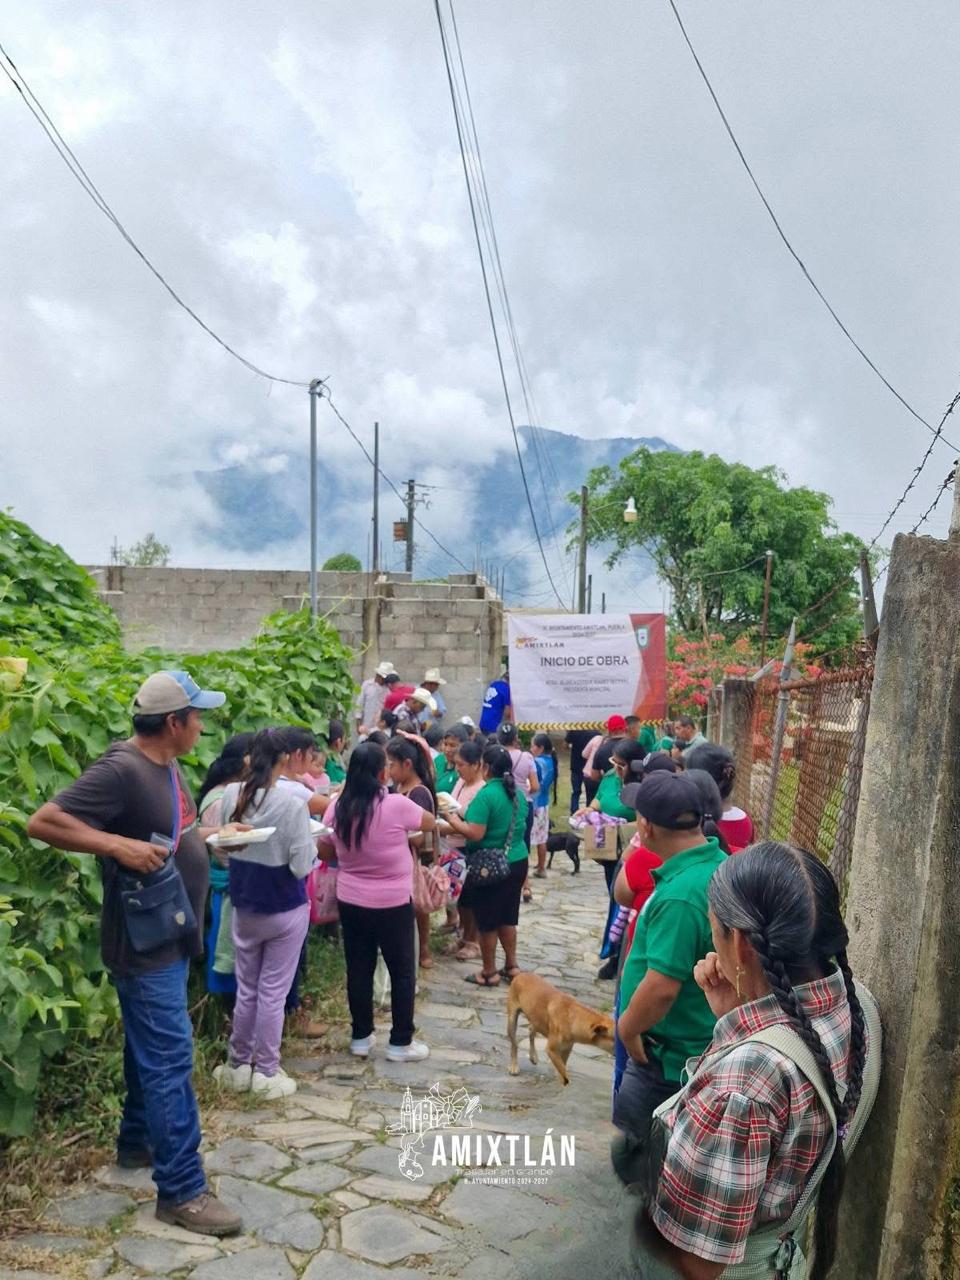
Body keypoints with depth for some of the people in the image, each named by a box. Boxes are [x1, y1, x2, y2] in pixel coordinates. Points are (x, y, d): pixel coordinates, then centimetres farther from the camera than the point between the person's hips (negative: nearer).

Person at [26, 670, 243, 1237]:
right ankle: (181, 1189, 6)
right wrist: (119, 846, -33)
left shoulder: (165, 765, 6)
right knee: (170, 1058, -4)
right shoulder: (120, 769, -23)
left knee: (152, 1049, 23)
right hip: (145, 942, -10)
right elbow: (43, 822, -25)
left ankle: (138, 1141, 40)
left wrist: (212, 834, 6)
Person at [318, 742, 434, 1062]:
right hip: (393, 904, -4)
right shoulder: (397, 806, -19)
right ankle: (401, 1042, 18)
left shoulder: (337, 807, -6)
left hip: (350, 901, 4)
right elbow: (431, 823, 0)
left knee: (358, 969, 15)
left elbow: (325, 849, 8)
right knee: (402, 972, 11)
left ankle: (360, 1037, 26)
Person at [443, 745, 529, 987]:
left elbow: (476, 834, -24)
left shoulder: (485, 795, -20)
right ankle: (511, 966, 27)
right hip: (517, 861, 7)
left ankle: (489, 972, 16)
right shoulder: (518, 793, 5)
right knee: (507, 916, 19)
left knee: (487, 920, 6)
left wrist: (453, 820, -10)